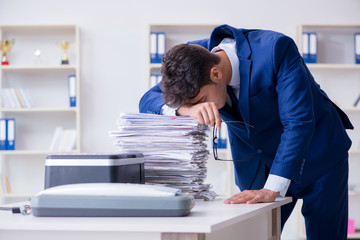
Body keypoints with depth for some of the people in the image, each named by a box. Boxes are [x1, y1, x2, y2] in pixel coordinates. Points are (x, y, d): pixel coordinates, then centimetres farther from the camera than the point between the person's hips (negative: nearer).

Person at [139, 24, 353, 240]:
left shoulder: (276, 49, -32)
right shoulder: (194, 57, -18)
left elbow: (298, 122, -34)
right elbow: (147, 102, -17)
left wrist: (272, 189, -41)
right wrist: (185, 109, -39)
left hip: (318, 157, -4)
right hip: (258, 165, 4)